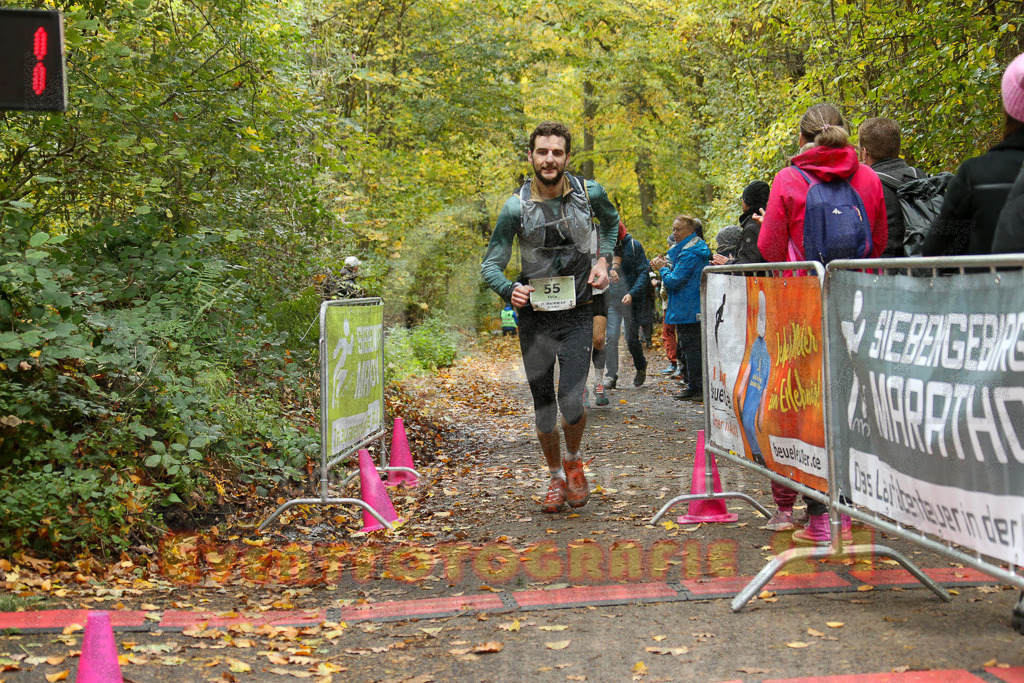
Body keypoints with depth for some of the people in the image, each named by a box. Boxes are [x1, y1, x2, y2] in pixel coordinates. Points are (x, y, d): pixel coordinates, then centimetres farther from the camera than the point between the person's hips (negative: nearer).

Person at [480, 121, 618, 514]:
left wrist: (604, 260, 3)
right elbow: (490, 266, -7)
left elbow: (610, 222, 20)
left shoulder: (589, 193, -4)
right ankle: (556, 477, 31)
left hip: (577, 315, 0)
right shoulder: (517, 207, -9)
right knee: (543, 408, 7)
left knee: (571, 401, -14)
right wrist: (510, 290, -28)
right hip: (534, 317, 0)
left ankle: (573, 461, 18)